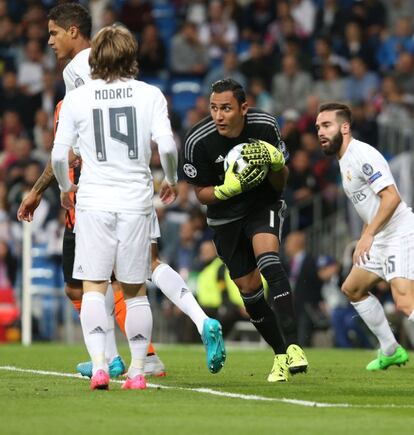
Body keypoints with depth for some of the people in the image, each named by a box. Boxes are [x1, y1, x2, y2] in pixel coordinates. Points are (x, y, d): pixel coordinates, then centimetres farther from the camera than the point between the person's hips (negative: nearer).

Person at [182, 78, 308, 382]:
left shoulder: (266, 126, -16)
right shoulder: (198, 141, -20)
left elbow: (280, 184, -6)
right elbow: (202, 193, -8)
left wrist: (276, 166, -29)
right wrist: (227, 189, -28)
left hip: (264, 206, -2)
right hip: (226, 217, 2)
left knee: (268, 261, -27)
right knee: (249, 289, 2)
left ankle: (292, 347, -33)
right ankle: (281, 355, 19)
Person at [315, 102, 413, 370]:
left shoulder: (362, 155, -15)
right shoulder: (345, 161, 17)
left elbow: (392, 197, -23)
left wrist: (368, 235, -25)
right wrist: (363, 241, 21)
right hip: (381, 239, 11)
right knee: (352, 288, 22)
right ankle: (391, 351, 27)